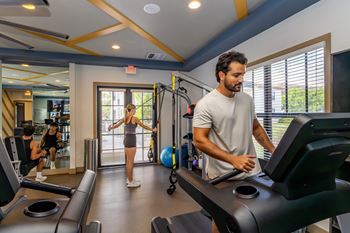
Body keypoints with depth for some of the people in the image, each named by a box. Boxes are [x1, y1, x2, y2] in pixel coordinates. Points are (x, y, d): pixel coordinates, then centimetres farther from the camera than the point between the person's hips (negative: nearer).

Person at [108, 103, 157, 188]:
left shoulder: (125, 118, 9)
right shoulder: (134, 118, -10)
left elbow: (116, 125, 21)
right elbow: (144, 126, -1)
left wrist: (110, 128, 42)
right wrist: (153, 130, 13)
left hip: (126, 139, 8)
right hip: (131, 140, -8)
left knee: (128, 161, 16)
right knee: (130, 162, 0)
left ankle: (130, 179, 28)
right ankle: (130, 182, 9)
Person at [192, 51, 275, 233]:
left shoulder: (247, 100, 5)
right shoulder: (206, 104, -15)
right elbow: (199, 140, -20)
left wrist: (273, 150, 7)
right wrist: (233, 159, -25)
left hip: (252, 171, 6)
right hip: (222, 176, -5)